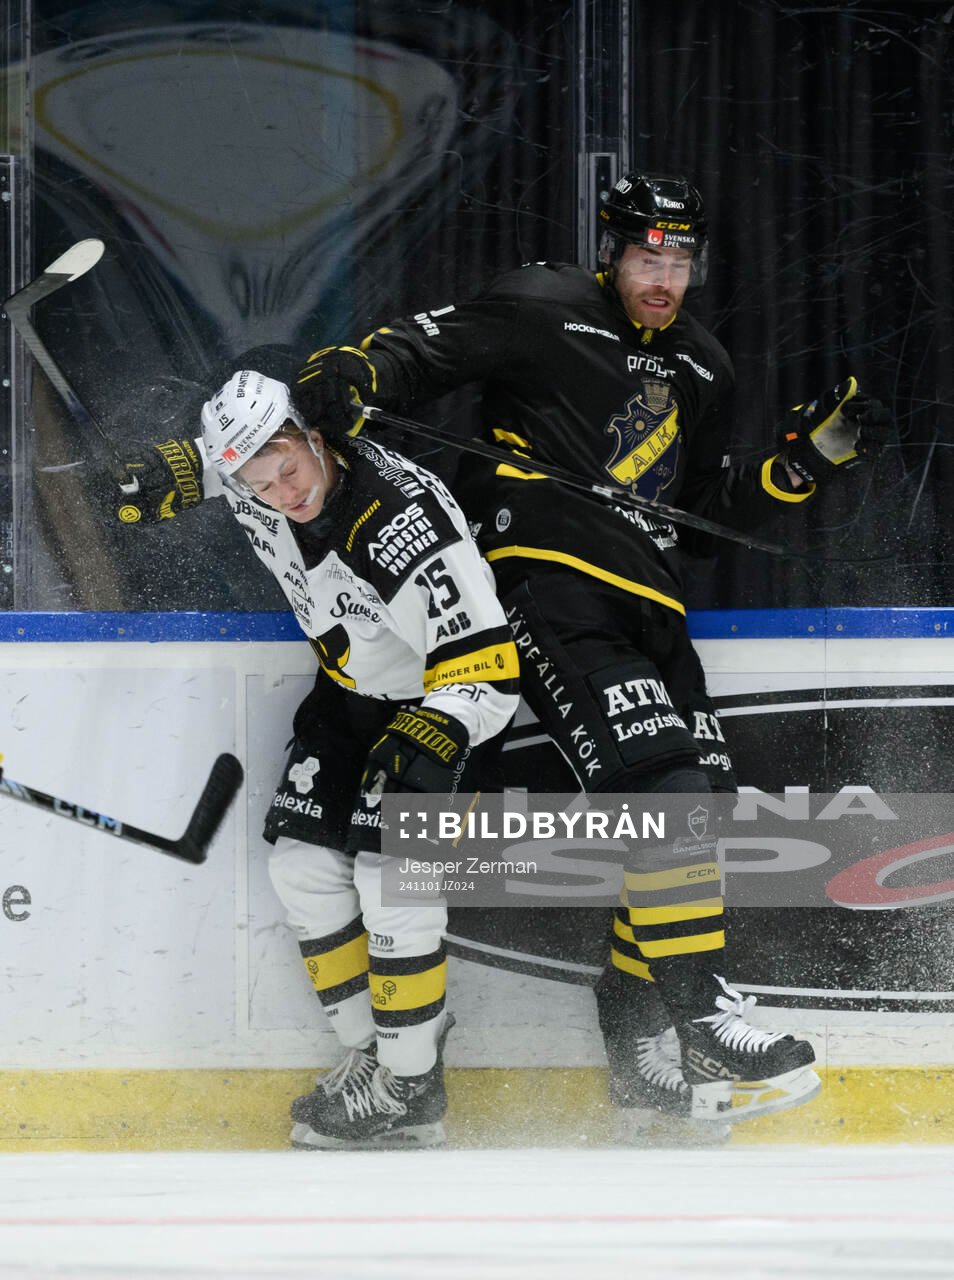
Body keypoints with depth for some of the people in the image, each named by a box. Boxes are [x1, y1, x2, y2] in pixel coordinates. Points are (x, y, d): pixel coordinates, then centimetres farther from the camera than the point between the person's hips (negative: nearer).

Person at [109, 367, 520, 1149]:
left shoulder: (410, 526, -37)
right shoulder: (256, 482, -16)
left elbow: (488, 673, -34)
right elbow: (219, 454, 13)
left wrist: (427, 738, -48)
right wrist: (176, 472, -6)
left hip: (444, 696, -8)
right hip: (352, 688, 8)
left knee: (390, 874, -17)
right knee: (304, 865, 0)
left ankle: (411, 1092, -7)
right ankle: (371, 1054, 11)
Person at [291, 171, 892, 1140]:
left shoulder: (699, 370, 21)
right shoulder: (545, 312, 0)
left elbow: (719, 502, 26)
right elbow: (425, 351, -4)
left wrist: (814, 453, 14)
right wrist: (347, 375, -24)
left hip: (643, 604, 8)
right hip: (544, 580, -8)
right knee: (662, 784, -22)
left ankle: (643, 1056, 10)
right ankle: (696, 1023, -22)